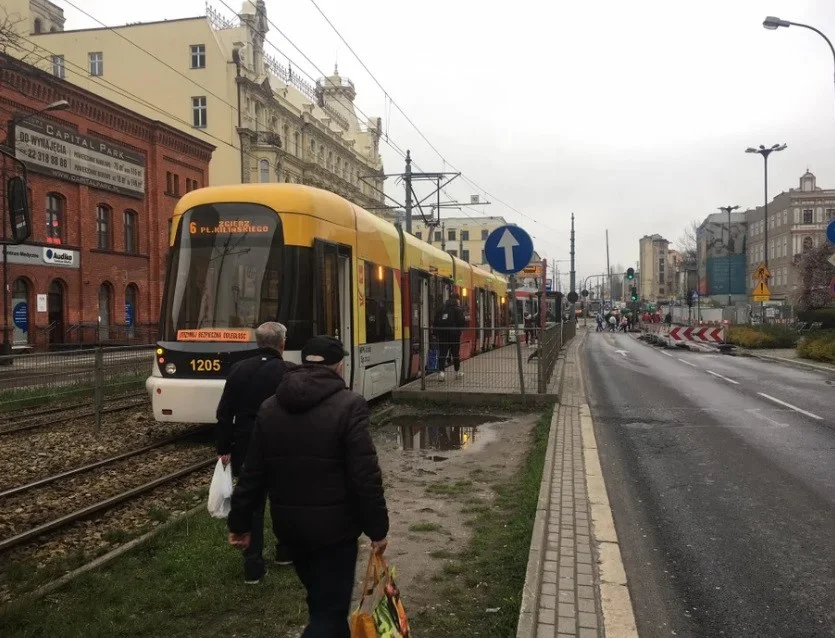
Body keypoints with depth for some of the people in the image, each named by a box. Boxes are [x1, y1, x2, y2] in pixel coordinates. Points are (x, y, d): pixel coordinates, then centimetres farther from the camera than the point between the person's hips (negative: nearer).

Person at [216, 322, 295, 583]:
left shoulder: (239, 369, -1)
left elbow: (224, 414, 2)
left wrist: (224, 448, 10)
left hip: (246, 449, 3)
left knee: (251, 505, 9)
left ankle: (253, 566, 11)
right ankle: (285, 550, 34)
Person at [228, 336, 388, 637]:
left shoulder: (270, 407, 3)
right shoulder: (349, 405, -15)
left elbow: (253, 474, 5)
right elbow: (366, 477, -17)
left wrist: (240, 522, 13)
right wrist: (377, 528, -7)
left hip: (289, 524, 6)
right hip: (334, 526, -6)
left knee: (320, 598, 25)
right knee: (329, 609, 3)